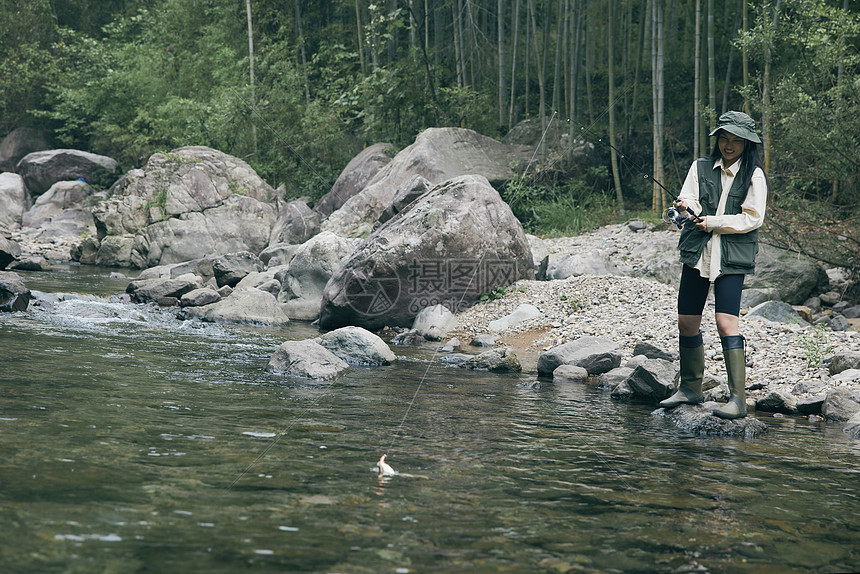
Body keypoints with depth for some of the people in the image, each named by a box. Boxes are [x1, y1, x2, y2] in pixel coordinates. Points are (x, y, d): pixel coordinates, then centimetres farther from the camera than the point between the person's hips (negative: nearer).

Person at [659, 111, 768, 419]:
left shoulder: (753, 175, 0)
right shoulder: (701, 167, 10)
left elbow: (753, 218, -6)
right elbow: (689, 200, -2)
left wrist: (712, 222, -11)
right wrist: (686, 205, -25)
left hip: (732, 257, -4)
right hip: (696, 254, 4)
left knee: (726, 323, -15)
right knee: (687, 322, 7)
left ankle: (738, 399, -13)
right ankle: (690, 388, 24)